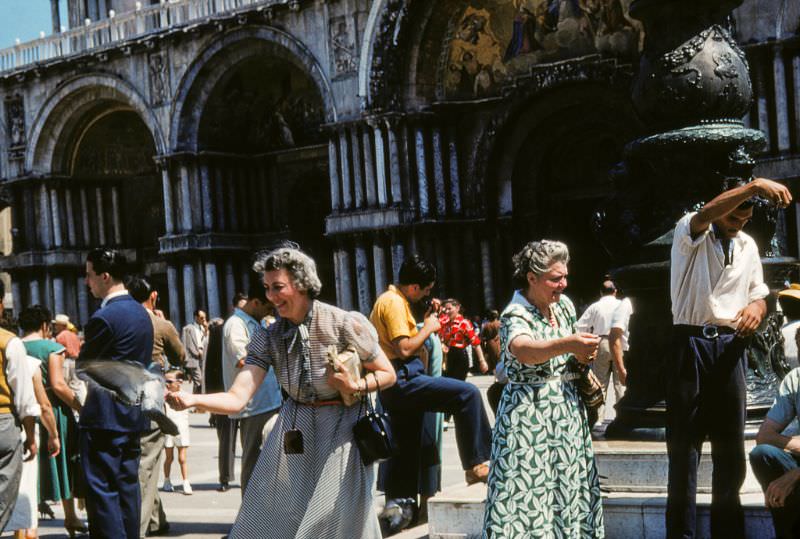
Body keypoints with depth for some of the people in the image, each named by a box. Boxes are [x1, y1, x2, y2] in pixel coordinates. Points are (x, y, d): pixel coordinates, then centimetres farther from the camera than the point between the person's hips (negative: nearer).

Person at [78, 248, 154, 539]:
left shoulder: (104, 316, -16)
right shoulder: (141, 312, 12)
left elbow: (83, 365, -8)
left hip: (105, 416, -9)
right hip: (134, 415, 9)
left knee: (101, 490, -6)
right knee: (127, 485, 13)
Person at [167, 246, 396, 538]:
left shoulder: (344, 324, -13)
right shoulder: (268, 338, -4)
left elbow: (388, 374, -2)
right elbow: (237, 398, -14)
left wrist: (355, 386, -21)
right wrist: (192, 400, -30)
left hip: (339, 431, -3)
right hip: (293, 429, 3)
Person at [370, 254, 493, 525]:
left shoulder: (390, 299, 19)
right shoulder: (394, 302, -13)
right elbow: (405, 348, -20)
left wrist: (425, 321, 15)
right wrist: (428, 328, -7)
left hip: (397, 384, 11)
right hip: (403, 380, -11)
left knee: (405, 447, 14)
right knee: (468, 394, -18)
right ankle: (476, 464, -15)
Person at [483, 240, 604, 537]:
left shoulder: (565, 305, 7)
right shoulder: (516, 315, -15)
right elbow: (523, 350, -39)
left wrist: (582, 359, 1)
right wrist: (566, 344, -55)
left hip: (567, 410, 7)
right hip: (529, 410, -7)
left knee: (568, 486, 8)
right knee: (527, 488, -10)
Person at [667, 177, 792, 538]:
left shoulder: (748, 246, 14)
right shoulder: (690, 232, -3)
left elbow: (758, 295, 21)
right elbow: (705, 215, -27)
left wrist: (757, 307, -5)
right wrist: (755, 185, -38)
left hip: (730, 346, 5)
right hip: (691, 343, -5)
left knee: (730, 444, 8)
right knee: (685, 442, -2)